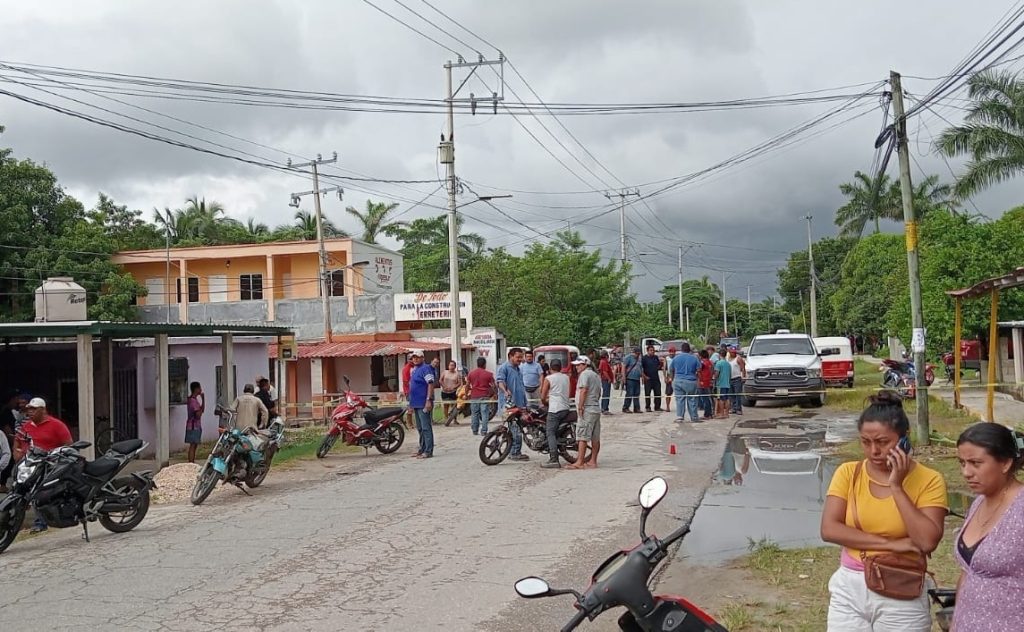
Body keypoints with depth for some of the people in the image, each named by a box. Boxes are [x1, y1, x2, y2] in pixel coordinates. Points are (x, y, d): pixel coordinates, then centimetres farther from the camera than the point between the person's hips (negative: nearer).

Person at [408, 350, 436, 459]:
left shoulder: (425, 368, -11)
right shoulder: (414, 369, 18)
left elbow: (431, 384, -18)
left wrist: (428, 400, -25)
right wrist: (411, 403, 24)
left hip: (424, 404, -10)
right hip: (416, 404, 10)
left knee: (426, 428, -8)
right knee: (420, 428, 15)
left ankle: (428, 451, -7)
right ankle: (422, 449, 22)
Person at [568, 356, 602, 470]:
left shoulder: (584, 374, -9)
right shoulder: (596, 375, 20)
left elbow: (583, 390, -19)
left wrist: (580, 406, -19)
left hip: (587, 410, -10)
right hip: (596, 408, 10)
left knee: (582, 437, -10)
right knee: (595, 438, 8)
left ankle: (579, 462, -12)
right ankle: (593, 461, 12)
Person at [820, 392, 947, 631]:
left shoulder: (928, 480, -7)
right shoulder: (848, 473, -1)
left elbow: (928, 541, -18)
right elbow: (829, 529, -11)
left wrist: (897, 487, -19)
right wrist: (890, 543, -16)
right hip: (849, 590, 2)